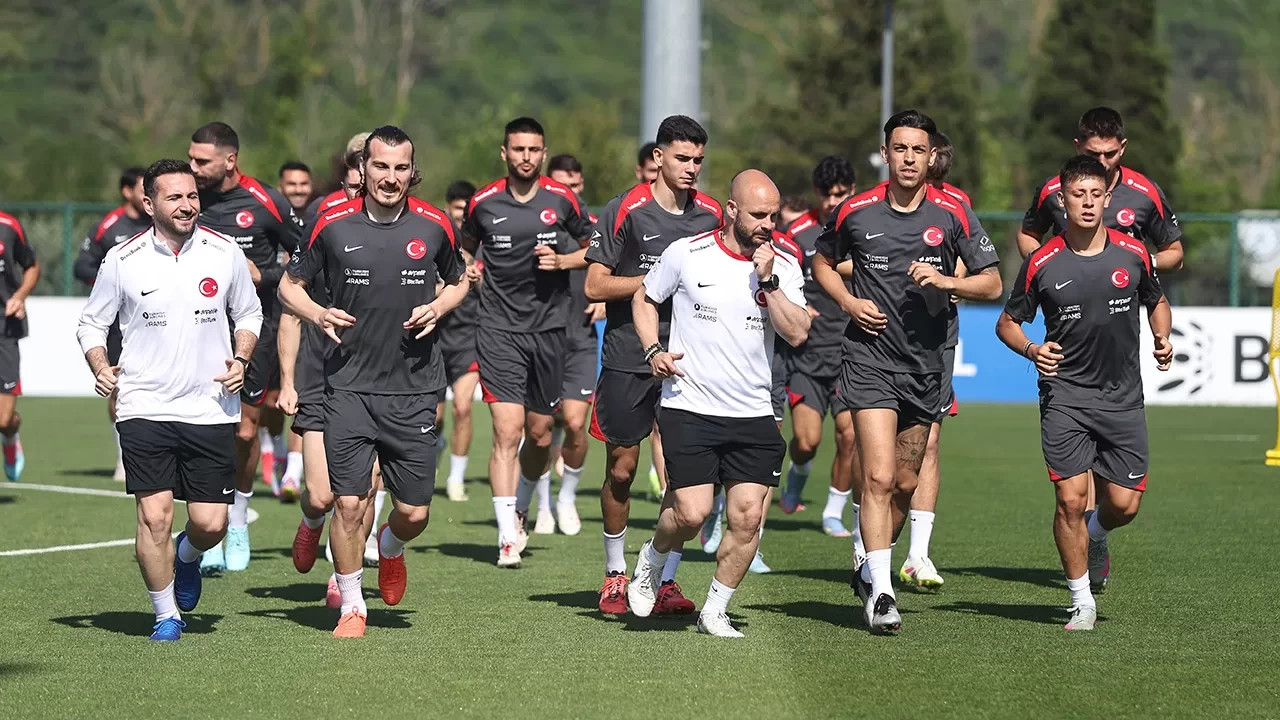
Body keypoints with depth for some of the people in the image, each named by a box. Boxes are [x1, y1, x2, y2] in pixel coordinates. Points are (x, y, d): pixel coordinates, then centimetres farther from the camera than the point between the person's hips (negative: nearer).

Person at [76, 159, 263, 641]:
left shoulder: (225, 253, 2)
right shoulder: (123, 261, -2)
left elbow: (249, 314, 16)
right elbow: (91, 322, 10)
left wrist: (241, 359, 0)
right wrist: (101, 369, -7)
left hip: (211, 409, 1)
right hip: (144, 407, -1)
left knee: (210, 523, -1)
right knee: (154, 515, -10)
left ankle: (188, 556, 35)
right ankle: (166, 614, 8)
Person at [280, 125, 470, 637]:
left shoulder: (433, 225, 2)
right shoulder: (334, 225, -2)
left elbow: (458, 281, 19)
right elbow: (290, 284, 10)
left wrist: (438, 308, -2)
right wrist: (317, 313, -10)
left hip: (414, 388, 1)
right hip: (349, 386, -1)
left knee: (414, 512, 2)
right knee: (349, 502, -8)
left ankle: (391, 547, 39)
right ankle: (352, 607, 11)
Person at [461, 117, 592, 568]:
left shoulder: (562, 201, 0)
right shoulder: (483, 203, 0)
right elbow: (467, 249, 20)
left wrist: (562, 260, -6)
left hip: (549, 327, 2)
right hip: (499, 328, -2)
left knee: (540, 434, 9)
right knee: (508, 430, -14)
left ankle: (519, 509, 36)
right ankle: (508, 537, -14)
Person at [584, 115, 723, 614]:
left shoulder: (712, 215, 7)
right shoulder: (626, 210, -4)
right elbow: (595, 286, -6)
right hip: (627, 360, -2)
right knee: (621, 469, 4)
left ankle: (666, 579, 3)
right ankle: (615, 573, 21)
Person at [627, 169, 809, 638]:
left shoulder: (784, 269, 4)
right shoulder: (685, 254, -1)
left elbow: (796, 334, -7)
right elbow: (644, 300, 14)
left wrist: (767, 282, -15)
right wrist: (653, 350, 0)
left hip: (754, 417, 3)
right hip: (689, 409, -2)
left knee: (747, 516, -7)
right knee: (692, 513, -13)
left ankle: (715, 611, 11)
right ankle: (652, 560, 21)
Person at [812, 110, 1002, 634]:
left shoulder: (951, 216, -1)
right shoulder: (856, 212, -1)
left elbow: (992, 284, 3)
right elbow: (822, 261, 17)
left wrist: (945, 281, -15)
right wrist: (848, 301, -1)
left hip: (925, 365, 3)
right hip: (869, 359, -2)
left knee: (905, 483, 11)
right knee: (879, 476, -16)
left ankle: (869, 569, 33)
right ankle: (880, 593, -17)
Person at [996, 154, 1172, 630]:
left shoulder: (1132, 254, 0)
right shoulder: (1043, 263, -5)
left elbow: (1156, 302, 18)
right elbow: (1007, 322, 6)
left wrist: (1163, 340, -1)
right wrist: (1032, 349, -14)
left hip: (1123, 398, 2)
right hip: (1065, 394, -2)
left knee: (1124, 504, 0)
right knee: (1071, 498, -11)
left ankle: (1095, 536, 37)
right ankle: (1082, 601, 4)